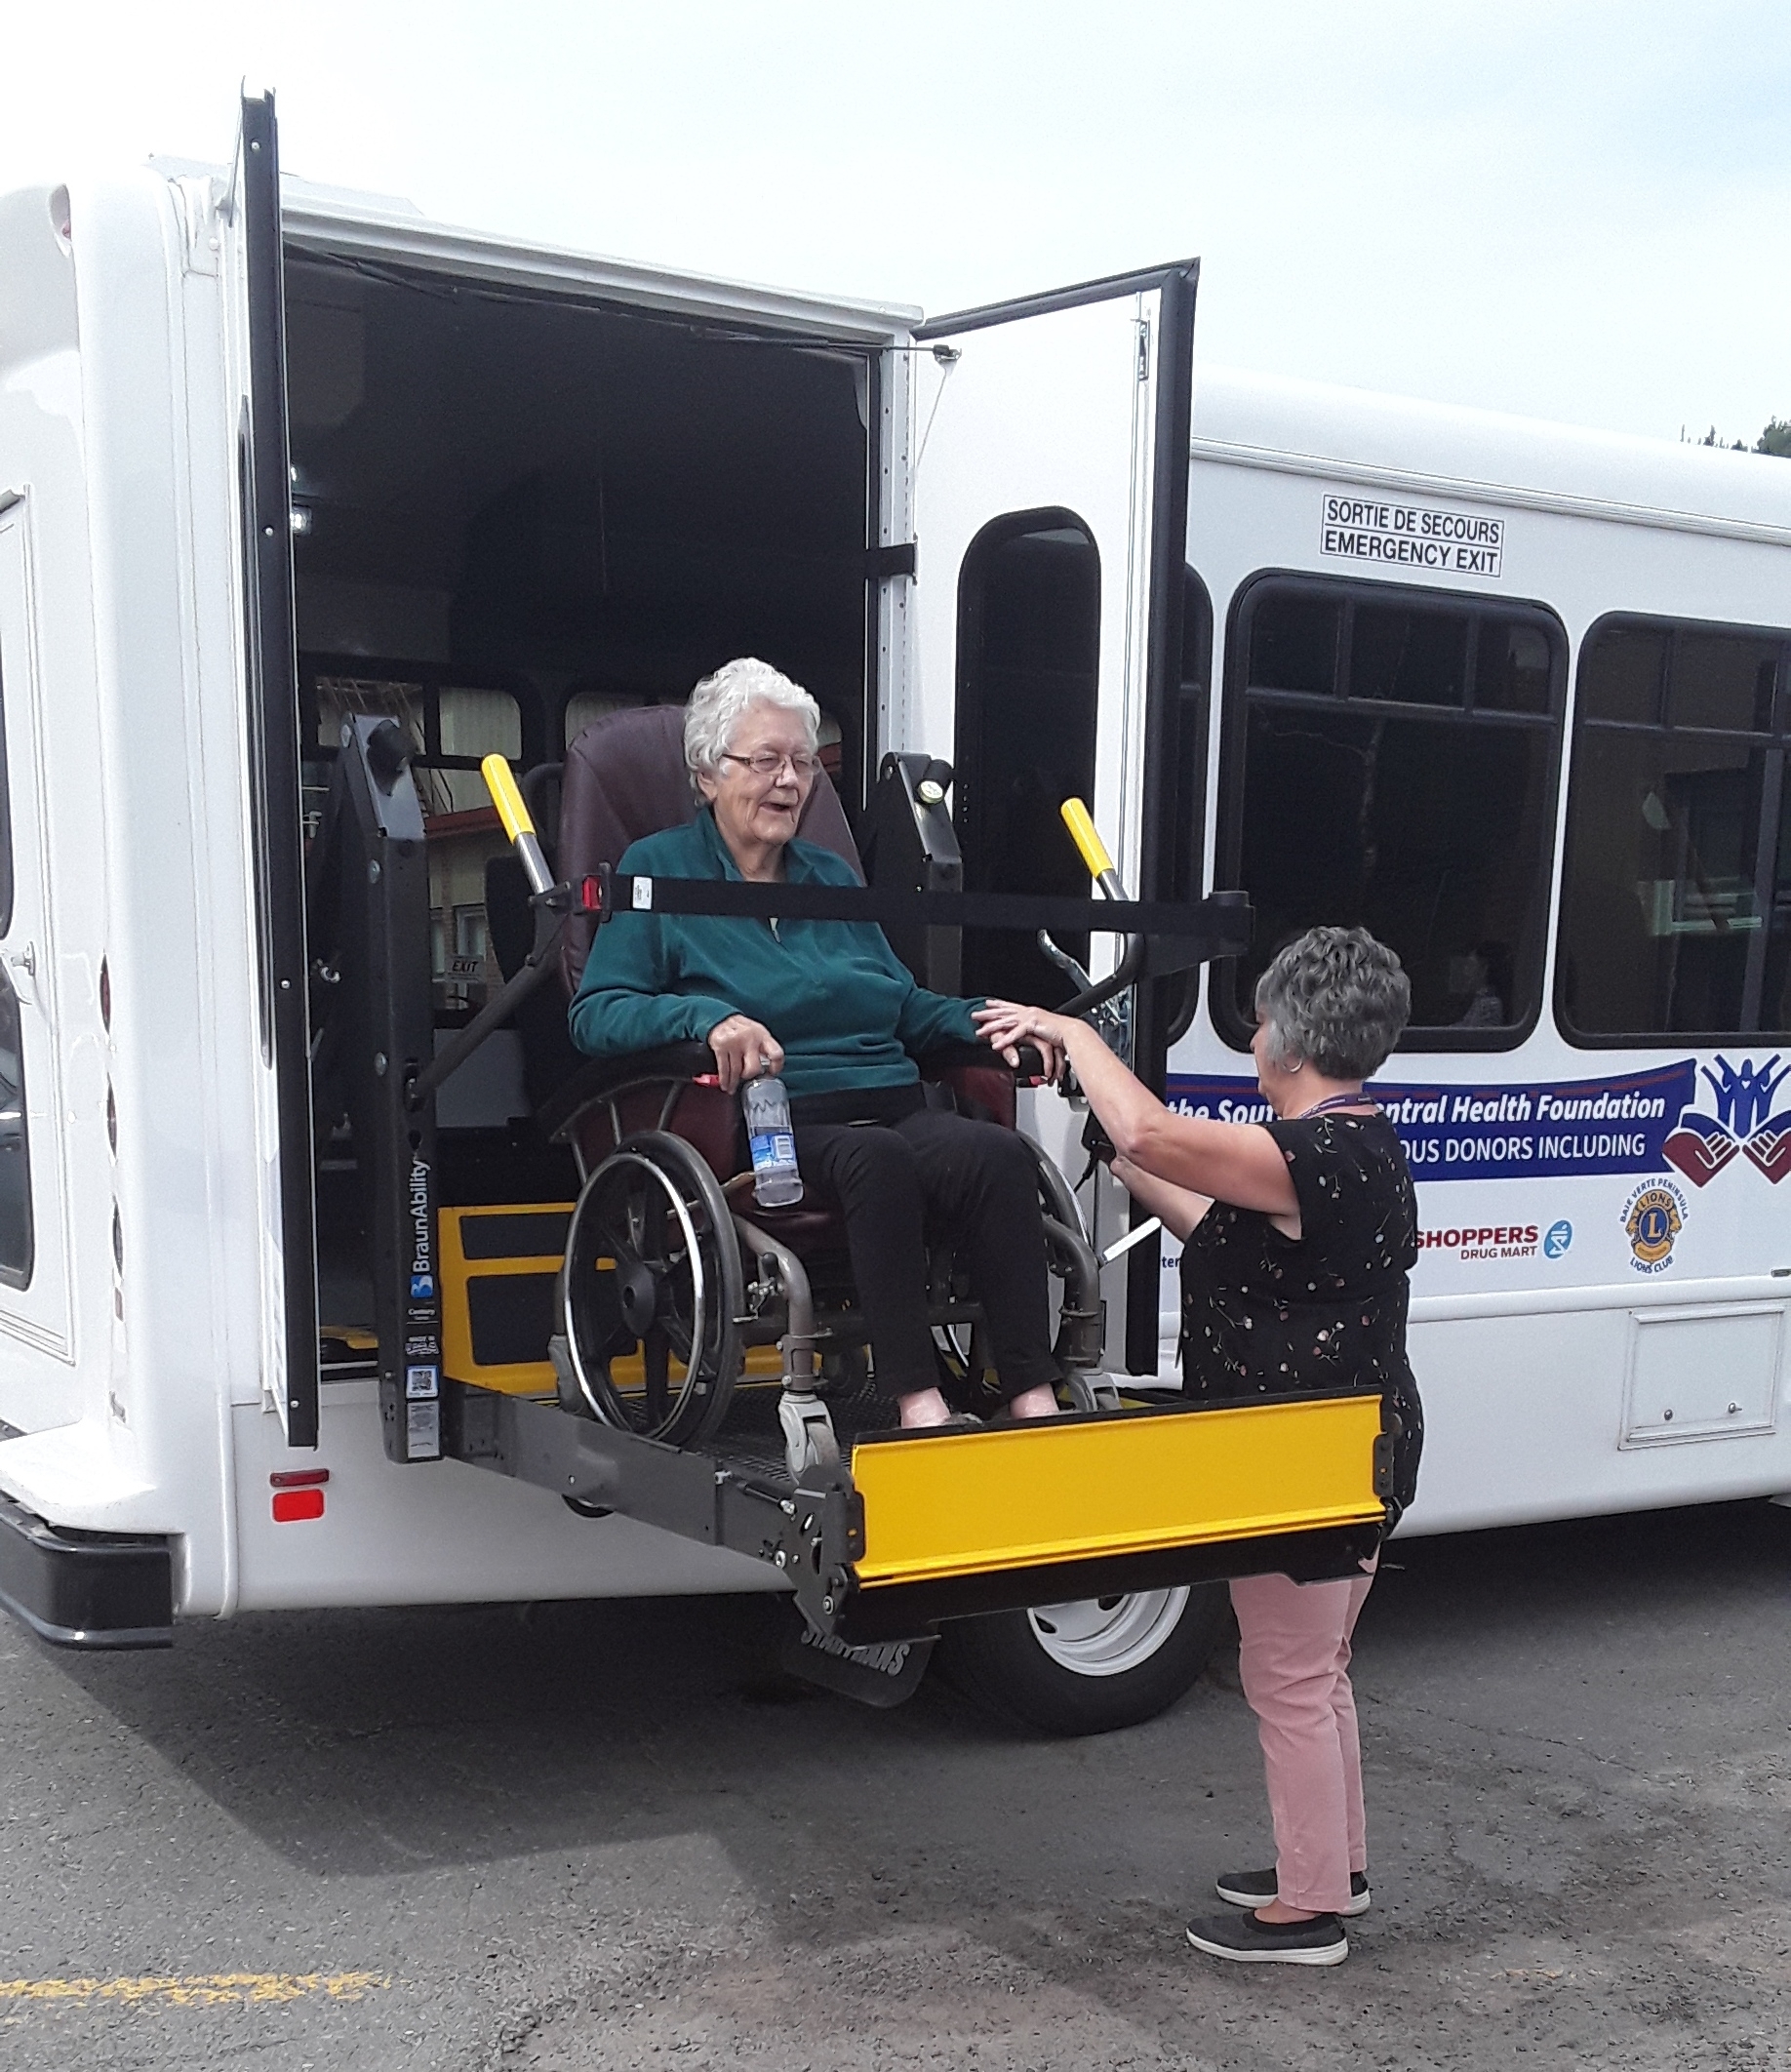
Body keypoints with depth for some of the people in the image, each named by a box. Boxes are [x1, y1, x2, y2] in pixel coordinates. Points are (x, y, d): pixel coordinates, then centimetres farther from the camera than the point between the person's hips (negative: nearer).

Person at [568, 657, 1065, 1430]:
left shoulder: (833, 877, 26)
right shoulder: (657, 869, 9)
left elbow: (906, 1006, 29)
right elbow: (595, 1014, -3)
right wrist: (706, 1018, -23)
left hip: (892, 1107, 5)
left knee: (1001, 1151, -28)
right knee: (878, 1159, -38)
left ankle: (1034, 1398, -36)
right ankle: (917, 1403, -40)